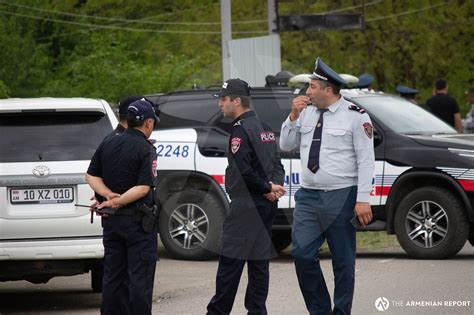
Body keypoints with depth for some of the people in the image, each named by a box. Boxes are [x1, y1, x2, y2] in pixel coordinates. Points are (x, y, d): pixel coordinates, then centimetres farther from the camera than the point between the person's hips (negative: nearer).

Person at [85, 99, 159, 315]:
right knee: (140, 277, -3)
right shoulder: (145, 150, -12)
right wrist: (116, 201, -16)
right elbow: (143, 188, -19)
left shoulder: (107, 144, 8)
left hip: (111, 221, 6)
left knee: (112, 274, 11)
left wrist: (110, 196, -6)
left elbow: (91, 176, 5)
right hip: (138, 221, -6)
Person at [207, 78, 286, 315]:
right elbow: (277, 164, 17)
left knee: (230, 262, -7)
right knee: (259, 262, 9)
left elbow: (244, 170, -22)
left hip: (245, 205, -9)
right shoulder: (265, 128, 17)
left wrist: (267, 188, -11)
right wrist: (274, 185, 0)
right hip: (266, 206, 9)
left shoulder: (240, 129, -13)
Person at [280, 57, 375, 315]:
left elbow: (366, 160, -8)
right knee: (302, 255, -4)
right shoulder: (306, 112, 11)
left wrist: (362, 200, -14)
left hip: (341, 197, -5)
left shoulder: (355, 116, -5)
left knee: (343, 261, 2)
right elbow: (285, 146, 15)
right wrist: (293, 116, 0)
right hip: (308, 196, 5)